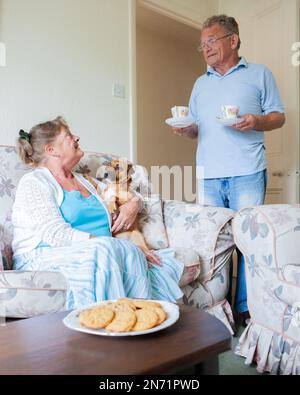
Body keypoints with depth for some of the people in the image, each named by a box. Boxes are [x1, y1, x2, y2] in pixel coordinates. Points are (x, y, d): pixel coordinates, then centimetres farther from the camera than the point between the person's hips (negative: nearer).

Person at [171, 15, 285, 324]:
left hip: (246, 174, -3)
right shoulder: (201, 84, 23)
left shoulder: (259, 74, 11)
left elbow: (279, 116, 8)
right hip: (208, 175, 4)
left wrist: (256, 121, -12)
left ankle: (246, 308, 8)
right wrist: (185, 129, 0)